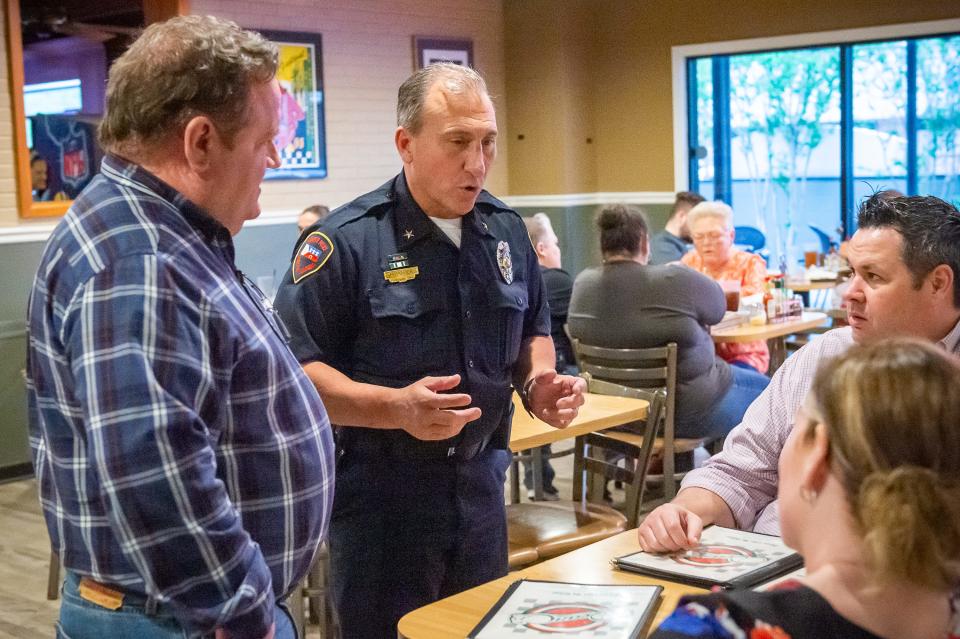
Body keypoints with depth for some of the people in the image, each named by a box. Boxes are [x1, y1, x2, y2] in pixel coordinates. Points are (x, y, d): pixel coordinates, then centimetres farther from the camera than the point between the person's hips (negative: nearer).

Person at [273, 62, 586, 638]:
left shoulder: (507, 230, 5)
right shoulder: (347, 241, -15)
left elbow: (533, 331, 18)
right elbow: (294, 367, -16)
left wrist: (539, 381, -4)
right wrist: (395, 408, -29)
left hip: (481, 485, 6)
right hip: (381, 494, -5)